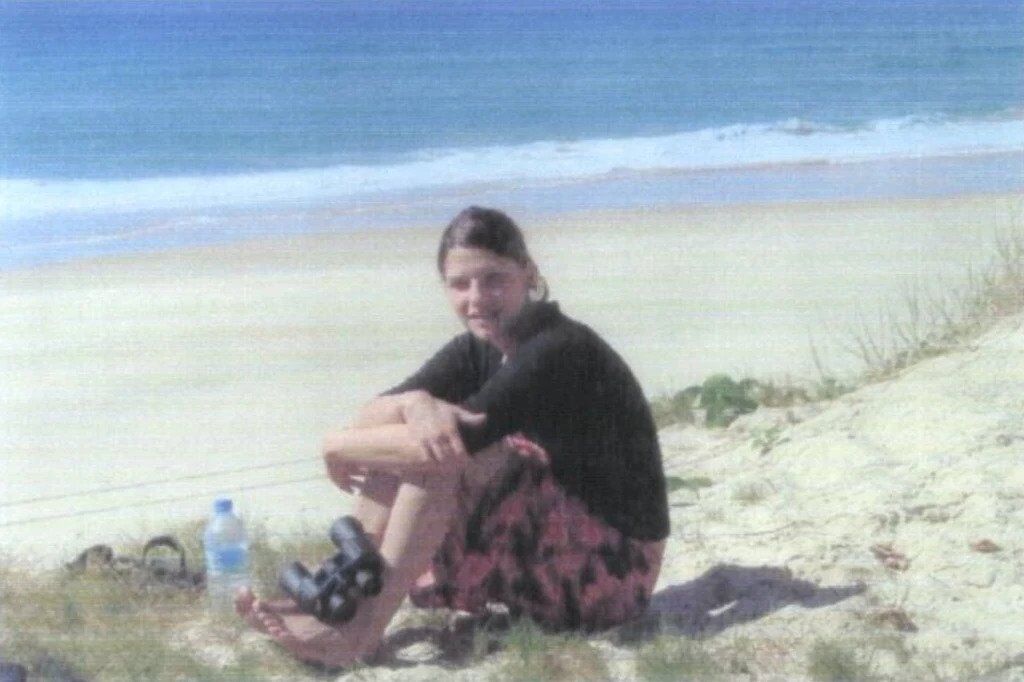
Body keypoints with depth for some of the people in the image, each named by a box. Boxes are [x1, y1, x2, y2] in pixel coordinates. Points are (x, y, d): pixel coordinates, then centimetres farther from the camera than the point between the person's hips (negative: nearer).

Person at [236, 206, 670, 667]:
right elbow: (372, 416, -8)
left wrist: (339, 446, -17)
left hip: (612, 567, -8)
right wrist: (415, 403, -32)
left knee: (447, 450, -26)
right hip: (545, 552, 8)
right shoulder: (476, 350, 3)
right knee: (397, 443, -5)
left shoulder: (561, 351, -21)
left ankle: (361, 630, -24)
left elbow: (463, 436, -31)